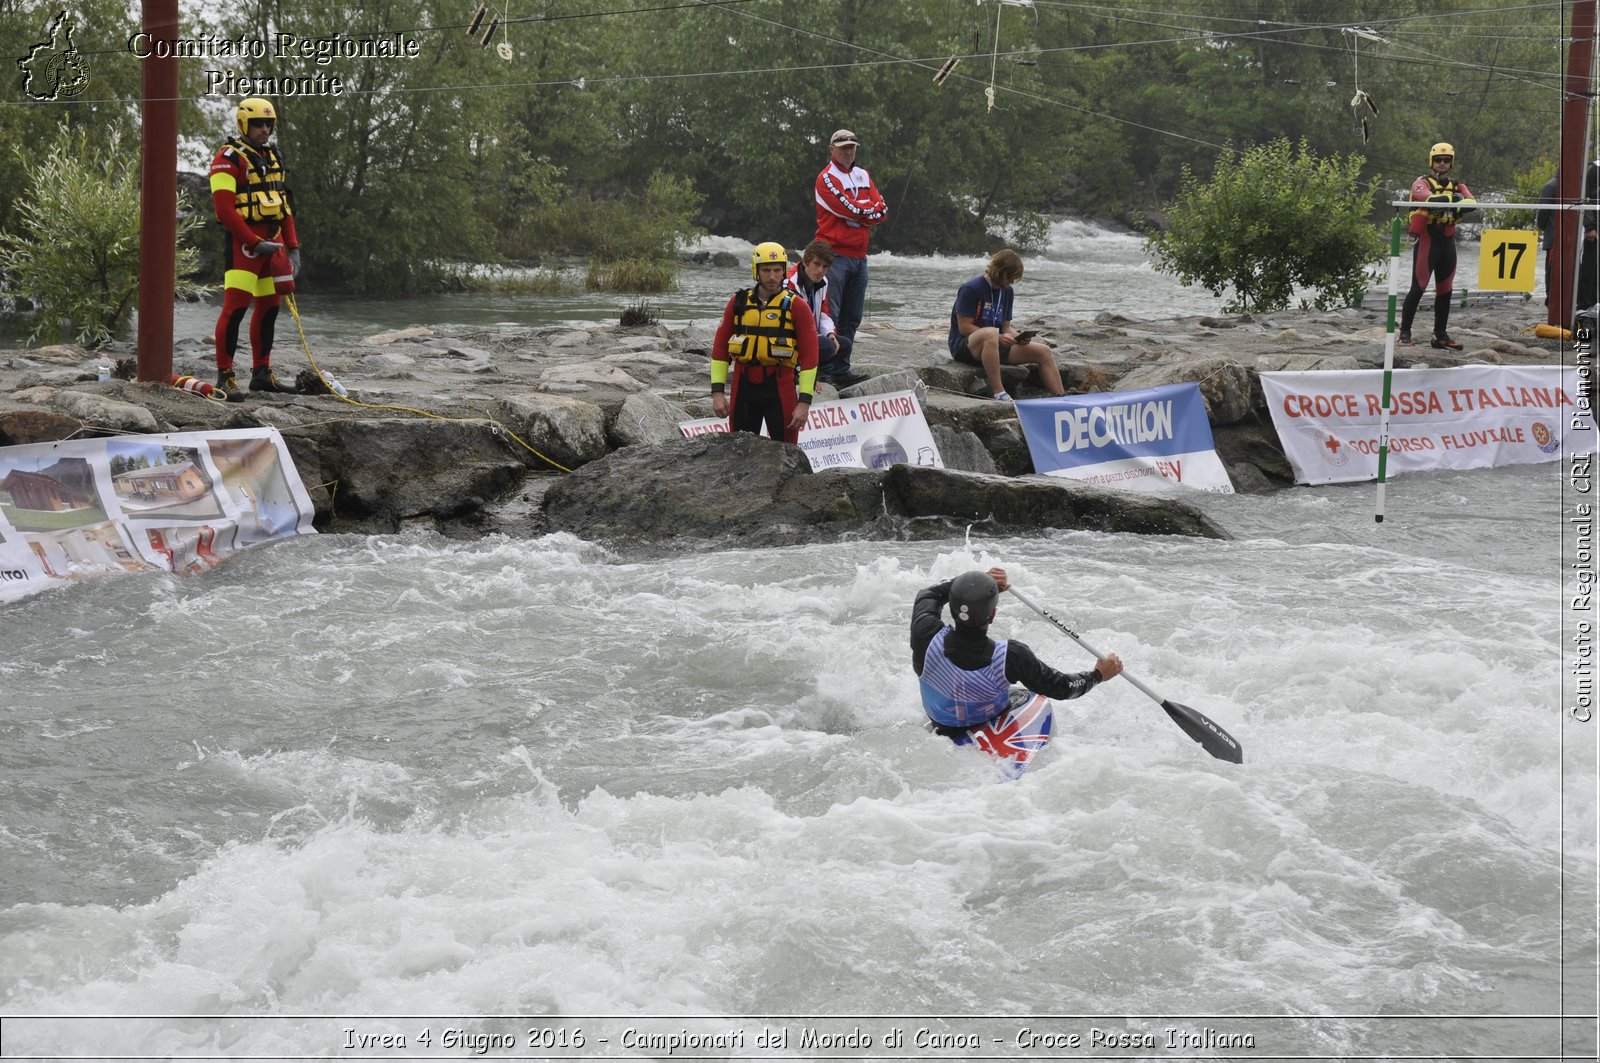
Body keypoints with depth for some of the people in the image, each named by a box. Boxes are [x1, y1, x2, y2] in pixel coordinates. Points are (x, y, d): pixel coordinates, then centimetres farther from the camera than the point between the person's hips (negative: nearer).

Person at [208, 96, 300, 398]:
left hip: (273, 240, 8)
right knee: (236, 307, -13)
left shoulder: (273, 157, 18)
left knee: (269, 307, 12)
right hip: (243, 242, -8)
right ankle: (225, 376, -11)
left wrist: (292, 247, 15)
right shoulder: (229, 158, -8)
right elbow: (225, 209, -15)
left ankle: (261, 373, 21)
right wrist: (256, 243, -17)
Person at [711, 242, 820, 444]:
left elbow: (809, 355, -4)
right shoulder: (739, 302, 6)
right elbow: (720, 347, 9)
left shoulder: (796, 306, -2)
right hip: (743, 387, 3)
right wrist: (717, 391, 1)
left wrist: (805, 401, -10)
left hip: (780, 388, -3)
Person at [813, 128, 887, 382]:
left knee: (852, 318, 9)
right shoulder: (827, 178, -6)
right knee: (829, 314, -13)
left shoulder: (863, 176, 17)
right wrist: (871, 208, 1)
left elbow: (882, 209, 6)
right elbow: (850, 209, -16)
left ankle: (842, 367, 14)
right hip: (835, 254, -7)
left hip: (859, 255, 7)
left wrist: (859, 211, -8)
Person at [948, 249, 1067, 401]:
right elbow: (964, 327, -16)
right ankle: (998, 394, -45)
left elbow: (1006, 328, 14)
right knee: (990, 333, -43)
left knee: (1044, 352, -4)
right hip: (964, 345, -8)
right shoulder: (971, 289, -13)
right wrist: (999, 337, -21)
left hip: (996, 344, 8)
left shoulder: (1007, 291, 12)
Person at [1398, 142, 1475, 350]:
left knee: (1445, 290, 8)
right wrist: (1451, 198, -34)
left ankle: (1440, 335, 15)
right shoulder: (1422, 183, -1)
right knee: (1418, 288, -6)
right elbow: (1427, 199, -24)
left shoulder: (1457, 186, 13)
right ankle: (1405, 331, 1)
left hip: (1447, 242, 5)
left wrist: (1458, 207, -27)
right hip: (1427, 240, -5)